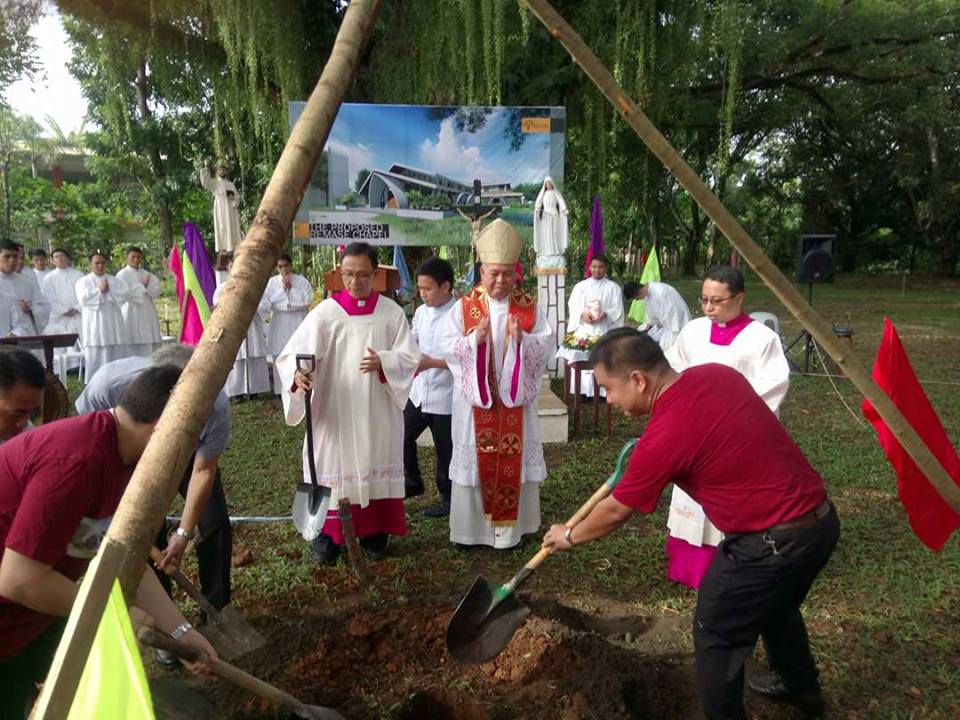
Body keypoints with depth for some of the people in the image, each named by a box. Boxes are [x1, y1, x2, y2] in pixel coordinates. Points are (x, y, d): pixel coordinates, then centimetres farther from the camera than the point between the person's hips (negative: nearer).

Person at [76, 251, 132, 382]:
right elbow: (83, 298, -9)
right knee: (95, 355, -3)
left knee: (116, 354, 0)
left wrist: (108, 290, -9)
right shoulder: (83, 281, 8)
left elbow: (124, 294, -1)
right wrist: (99, 290, -9)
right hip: (94, 325, -2)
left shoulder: (114, 280, 15)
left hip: (113, 323, 2)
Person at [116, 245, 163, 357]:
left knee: (151, 348, 0)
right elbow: (125, 294, -10)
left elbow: (157, 292, 5)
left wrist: (147, 285, -12)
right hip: (131, 314, -4)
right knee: (134, 348, -9)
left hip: (148, 314, 4)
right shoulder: (122, 275, 2)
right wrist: (142, 285, -9)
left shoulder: (148, 275, 15)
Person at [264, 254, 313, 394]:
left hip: (298, 325, -1)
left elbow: (307, 301, -10)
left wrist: (290, 289, -8)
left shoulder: (302, 281, 2)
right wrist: (283, 288, -9)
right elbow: (270, 303, -6)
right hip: (279, 326, 1)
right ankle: (282, 389, 9)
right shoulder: (271, 282, 5)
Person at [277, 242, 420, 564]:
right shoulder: (325, 312, -4)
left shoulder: (391, 312, 1)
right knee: (333, 465, 2)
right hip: (334, 411, -1)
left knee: (376, 463, 10)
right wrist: (298, 373, -35)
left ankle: (375, 531, 25)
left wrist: (383, 362, -20)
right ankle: (328, 534, 17)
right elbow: (294, 352, -13)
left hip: (378, 413, 2)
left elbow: (410, 357, -1)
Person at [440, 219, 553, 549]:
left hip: (515, 400, 1)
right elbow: (448, 348, -6)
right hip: (474, 400, -1)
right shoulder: (464, 307, -1)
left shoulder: (531, 308, 2)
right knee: (474, 461, 5)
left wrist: (522, 339, -21)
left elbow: (546, 349, -3)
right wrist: (475, 338, -22)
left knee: (514, 463, 6)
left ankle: (511, 526, 20)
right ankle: (469, 528, 18)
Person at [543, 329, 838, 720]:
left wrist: (569, 535, 12)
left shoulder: (662, 438, -22)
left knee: (715, 634, 12)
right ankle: (801, 687, 57)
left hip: (773, 542, -9)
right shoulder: (717, 373, -2)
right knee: (776, 606, 33)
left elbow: (615, 512, -7)